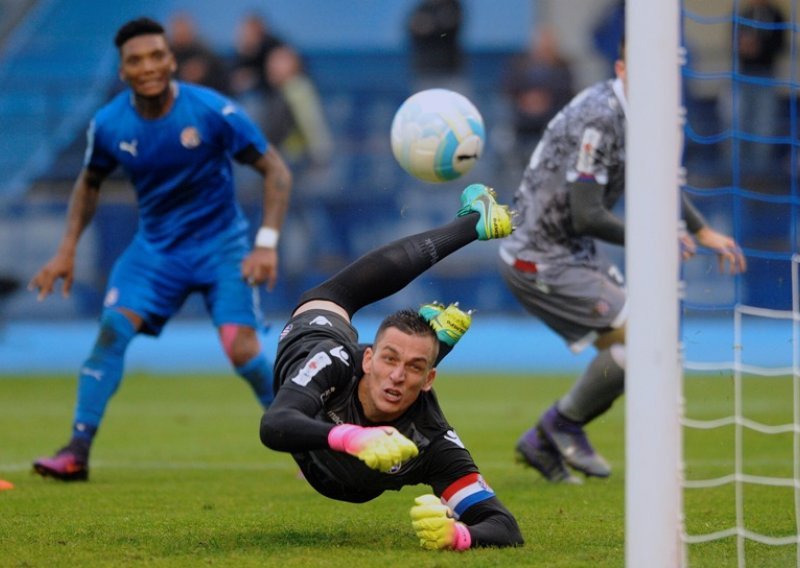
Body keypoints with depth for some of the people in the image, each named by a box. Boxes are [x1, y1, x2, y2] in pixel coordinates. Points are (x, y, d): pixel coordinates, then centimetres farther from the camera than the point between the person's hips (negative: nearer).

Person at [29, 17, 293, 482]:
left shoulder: (212, 111, -19)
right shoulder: (109, 125, -9)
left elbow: (276, 171, -12)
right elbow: (90, 184, 12)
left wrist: (267, 243, -21)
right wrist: (68, 250, 4)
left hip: (221, 243, -3)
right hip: (155, 246, 3)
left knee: (242, 348, -17)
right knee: (113, 328, -17)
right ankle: (77, 454, -15)